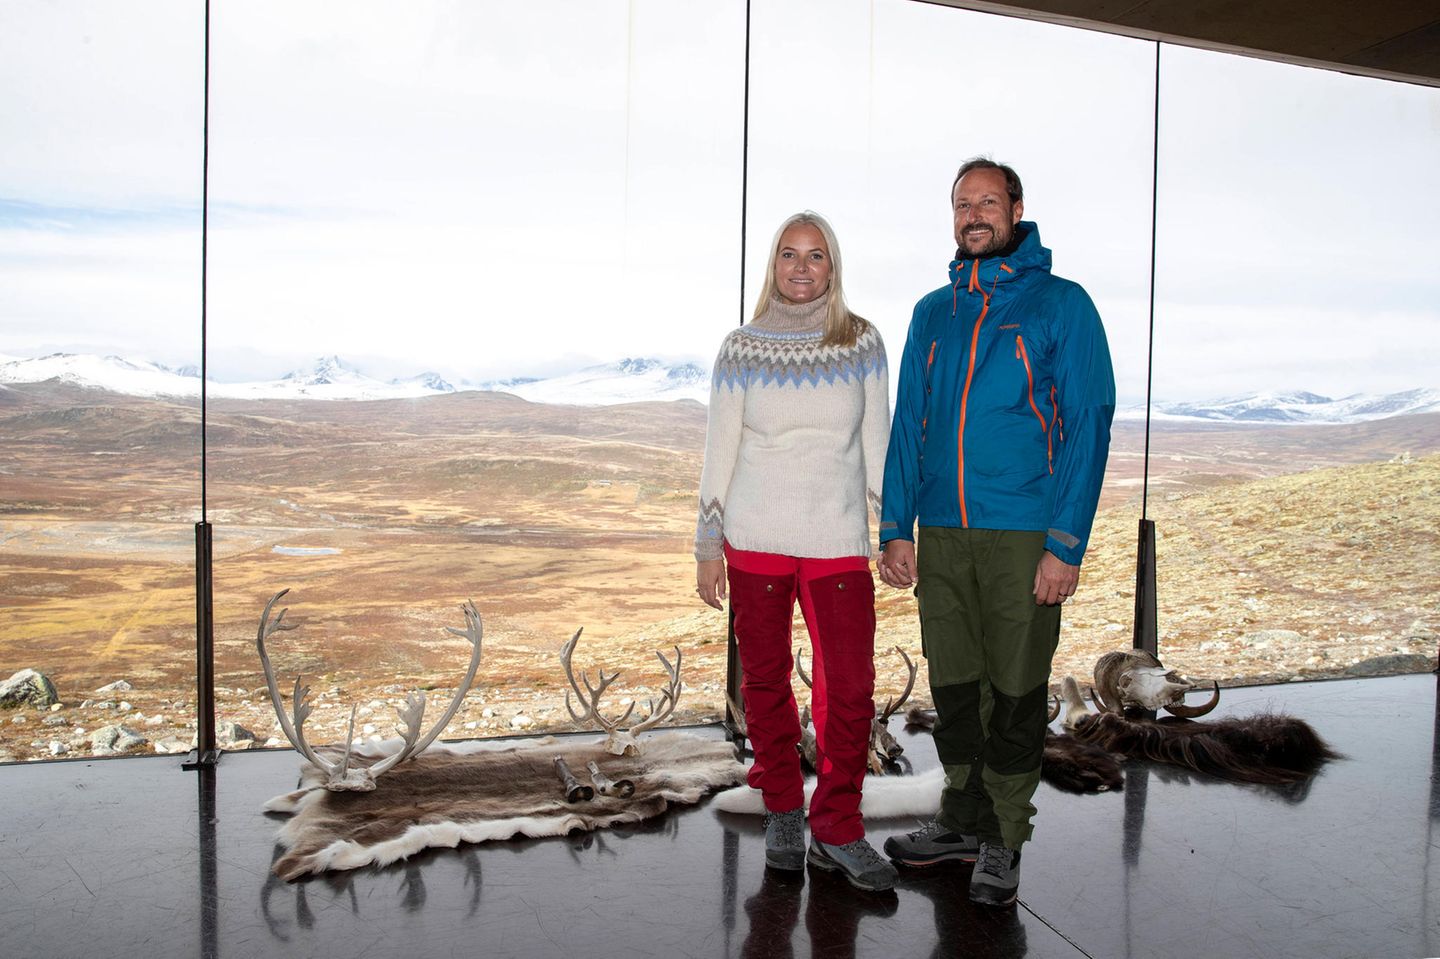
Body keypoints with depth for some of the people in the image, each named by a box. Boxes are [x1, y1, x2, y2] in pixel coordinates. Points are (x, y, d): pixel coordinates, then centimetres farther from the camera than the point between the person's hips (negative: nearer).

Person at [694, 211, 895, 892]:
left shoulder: (862, 343, 3)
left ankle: (836, 830, 16)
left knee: (850, 689, -2)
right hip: (756, 539, 0)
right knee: (766, 683, 9)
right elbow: (719, 453, 3)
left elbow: (877, 443, 8)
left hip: (838, 541, 1)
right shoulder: (742, 349, 1)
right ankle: (782, 812, 30)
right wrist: (707, 547, 2)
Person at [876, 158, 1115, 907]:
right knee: (953, 688, 13)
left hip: (1024, 533, -4)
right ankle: (963, 821, 30)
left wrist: (1066, 544, -14)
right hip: (941, 533, 4)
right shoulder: (933, 312, 13)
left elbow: (1087, 425, -6)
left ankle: (1002, 841, 22)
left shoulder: (1061, 304, -1)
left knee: (1014, 691, 5)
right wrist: (895, 528, 4)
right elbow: (908, 424, 12)